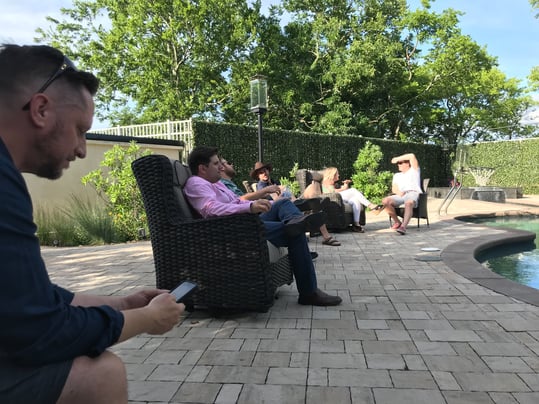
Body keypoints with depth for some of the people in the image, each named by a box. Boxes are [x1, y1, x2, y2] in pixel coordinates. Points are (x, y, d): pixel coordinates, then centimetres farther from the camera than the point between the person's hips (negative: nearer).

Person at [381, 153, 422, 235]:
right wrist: (398, 192, -7)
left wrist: (397, 158, 9)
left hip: (413, 193, -4)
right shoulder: (397, 175, 32)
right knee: (385, 201, -25)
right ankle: (397, 222, -10)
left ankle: (403, 227, -54)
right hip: (400, 195, 4)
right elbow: (394, 189, 17)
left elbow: (412, 156, 2)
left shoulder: (414, 170, 19)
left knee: (408, 203, -40)